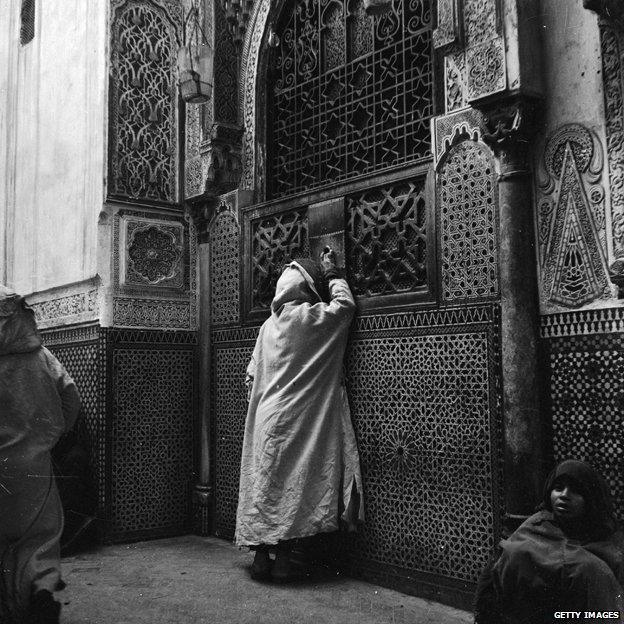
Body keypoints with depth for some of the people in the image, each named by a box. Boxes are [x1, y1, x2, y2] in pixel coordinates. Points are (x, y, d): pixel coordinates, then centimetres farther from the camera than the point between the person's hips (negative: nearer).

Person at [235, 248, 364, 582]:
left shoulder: (269, 324, 10)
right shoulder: (309, 317, -9)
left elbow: (252, 375, 13)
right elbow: (345, 304, 4)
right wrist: (331, 272, 15)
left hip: (265, 420, 6)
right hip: (295, 420, -6)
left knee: (266, 484, 9)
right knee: (292, 485, -1)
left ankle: (261, 557, 15)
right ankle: (282, 559, 2)